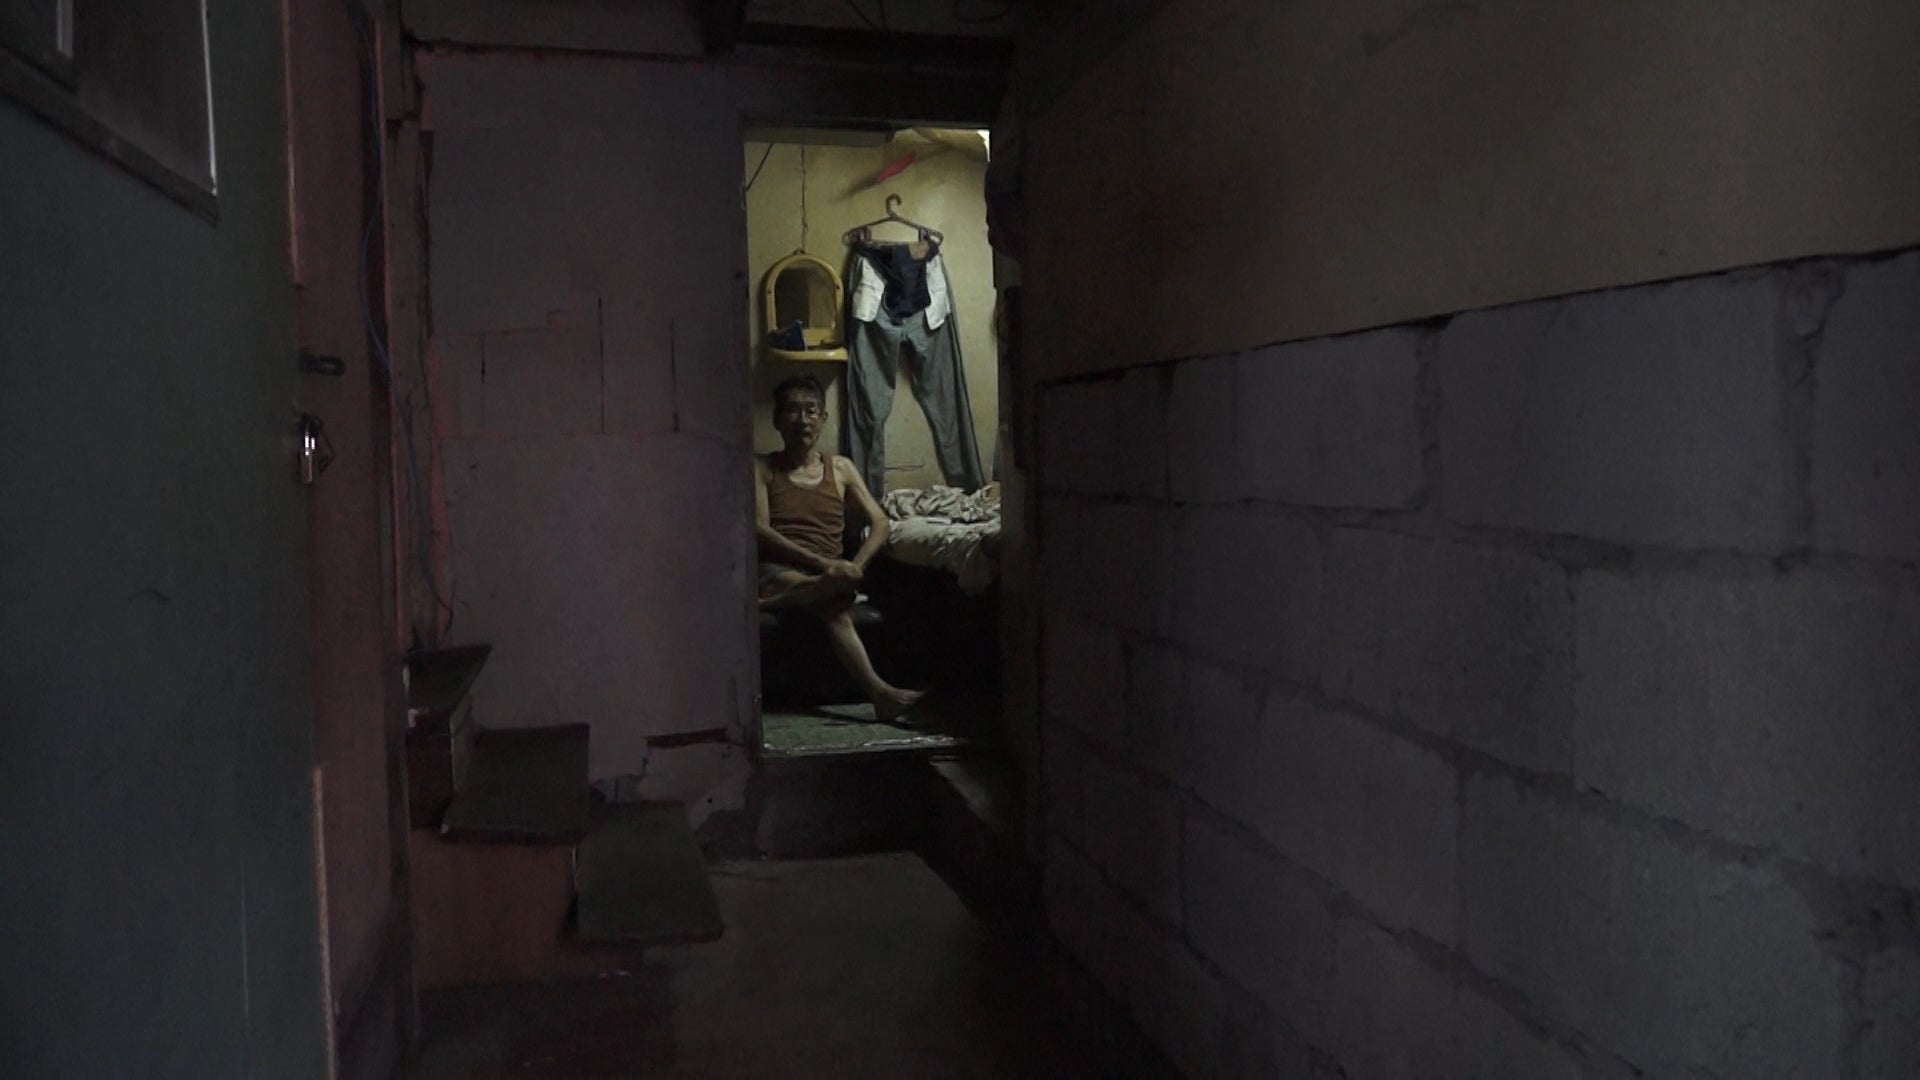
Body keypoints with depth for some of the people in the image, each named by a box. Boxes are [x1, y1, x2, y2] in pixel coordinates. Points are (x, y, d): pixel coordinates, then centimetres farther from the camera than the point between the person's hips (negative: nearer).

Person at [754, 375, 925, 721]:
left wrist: (855, 566, -12)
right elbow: (759, 530, -6)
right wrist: (821, 562, -20)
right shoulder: (761, 468, 10)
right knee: (837, 607, -37)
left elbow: (879, 523, 11)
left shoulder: (840, 468, 19)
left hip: (828, 574, 3)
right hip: (777, 571, -2)